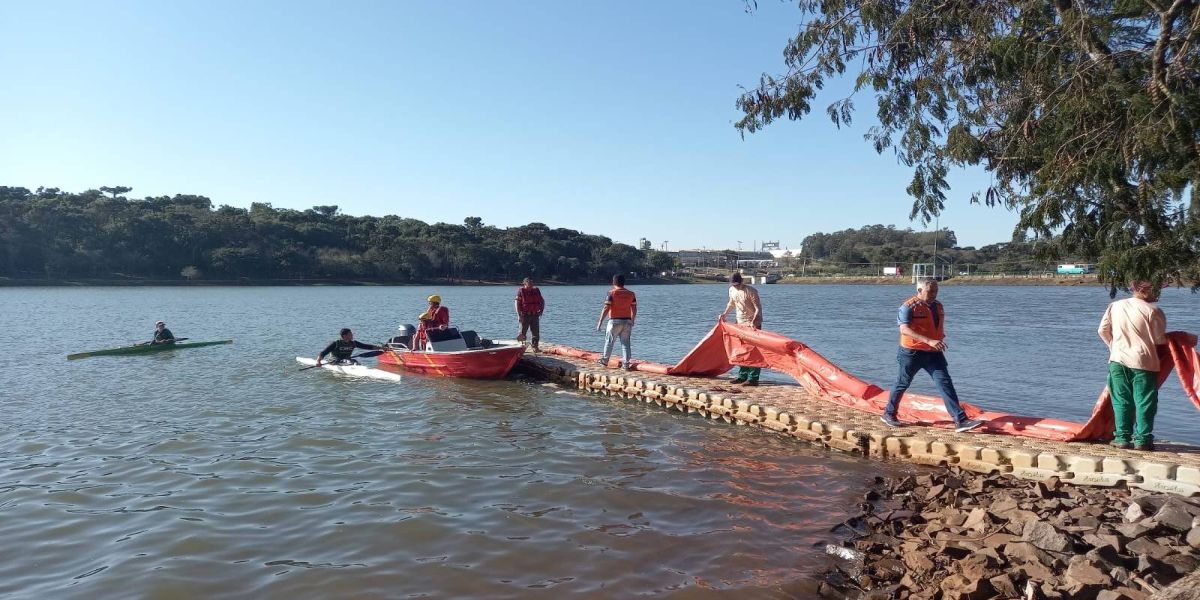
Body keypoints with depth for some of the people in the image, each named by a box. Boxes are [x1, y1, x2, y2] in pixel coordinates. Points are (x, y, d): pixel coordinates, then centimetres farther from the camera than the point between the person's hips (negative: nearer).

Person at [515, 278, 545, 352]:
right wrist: (519, 315, -14)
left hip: (535, 315, 4)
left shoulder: (536, 291, 11)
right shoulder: (521, 291, -3)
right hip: (524, 315, -4)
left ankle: (535, 347, 16)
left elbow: (542, 301, 19)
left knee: (536, 333, 6)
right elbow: (517, 304, -7)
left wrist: (541, 309, 2)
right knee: (522, 334, -1)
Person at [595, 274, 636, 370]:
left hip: (615, 321, -3)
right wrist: (632, 322, 20)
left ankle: (605, 360, 25)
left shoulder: (612, 293, -7)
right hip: (627, 321, 3)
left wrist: (600, 322, -9)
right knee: (625, 343, 6)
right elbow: (634, 310, 7)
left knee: (609, 341, 12)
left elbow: (606, 308, -12)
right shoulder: (631, 294, 6)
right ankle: (626, 364, 3)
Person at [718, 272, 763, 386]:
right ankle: (742, 376, 19)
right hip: (740, 323, 7)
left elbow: (758, 308, -20)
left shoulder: (751, 291, -19)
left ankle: (753, 378, -8)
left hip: (753, 324, -7)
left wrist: (753, 322, -33)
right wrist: (724, 314, 8)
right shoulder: (732, 290, 2)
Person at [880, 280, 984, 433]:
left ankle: (961, 421, -11)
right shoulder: (909, 307, -14)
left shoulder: (938, 306, 9)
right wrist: (930, 341, -35)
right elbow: (904, 329, -27)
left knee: (945, 384, -6)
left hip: (933, 353, 5)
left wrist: (940, 343, 24)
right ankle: (888, 414, 26)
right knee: (902, 384, 8)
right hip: (912, 353, -5)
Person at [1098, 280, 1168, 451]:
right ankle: (1142, 439, 5)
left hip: (1118, 360, 3)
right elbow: (1159, 341, -7)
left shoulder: (1115, 306, 5)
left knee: (1121, 401, 9)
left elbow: (1102, 331, 9)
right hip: (1144, 362, -3)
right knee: (1144, 403, 5)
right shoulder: (1153, 311, -8)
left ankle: (1122, 438, 9)